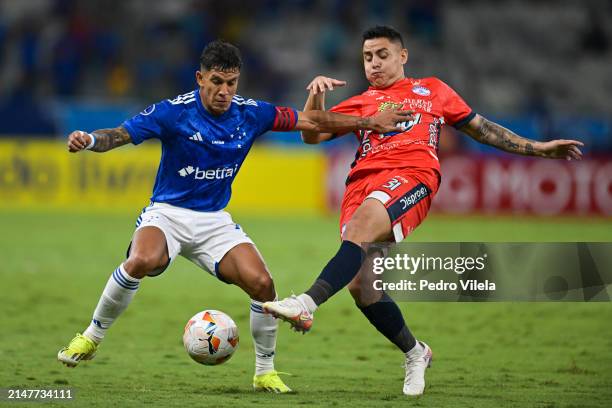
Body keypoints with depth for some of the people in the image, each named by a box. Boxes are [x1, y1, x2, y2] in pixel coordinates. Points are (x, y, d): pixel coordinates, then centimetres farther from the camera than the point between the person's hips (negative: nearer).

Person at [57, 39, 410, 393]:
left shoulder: (251, 113, -3)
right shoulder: (174, 112, -15)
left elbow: (312, 121, 8)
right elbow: (119, 136, -16)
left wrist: (369, 122, 7)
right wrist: (89, 140, -38)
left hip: (215, 221, 3)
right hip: (167, 213, -3)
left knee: (262, 283, -17)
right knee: (142, 262, -35)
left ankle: (265, 371, 5)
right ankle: (92, 337, -13)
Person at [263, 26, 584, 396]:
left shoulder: (433, 90, 27)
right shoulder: (361, 103, 29)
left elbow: (481, 128, 33)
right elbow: (312, 135, 20)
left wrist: (537, 148, 31)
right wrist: (316, 95, 2)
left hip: (412, 175, -4)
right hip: (362, 181, 4)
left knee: (362, 225, -35)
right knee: (360, 284, -10)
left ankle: (308, 304, -52)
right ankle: (415, 353, 11)